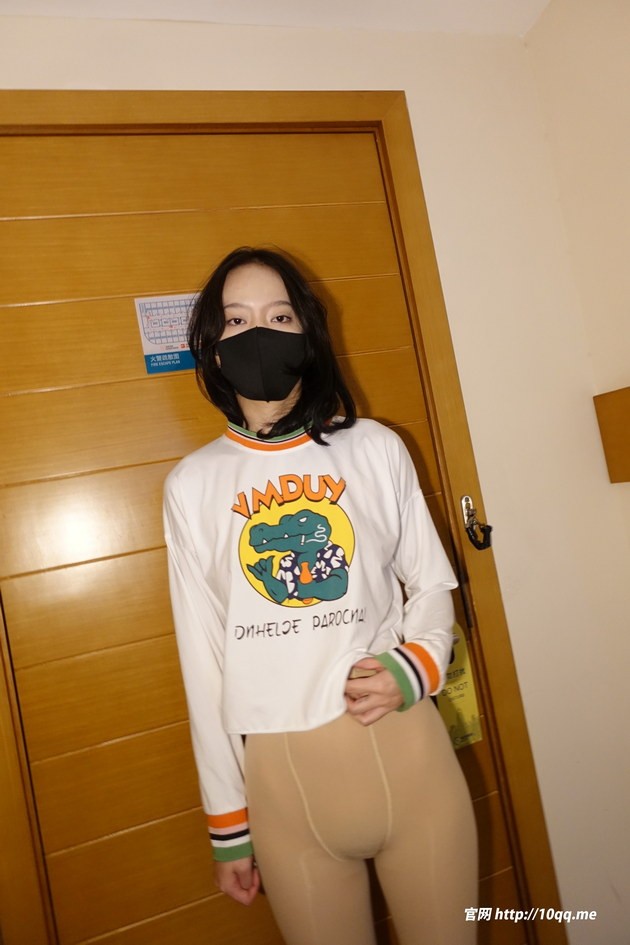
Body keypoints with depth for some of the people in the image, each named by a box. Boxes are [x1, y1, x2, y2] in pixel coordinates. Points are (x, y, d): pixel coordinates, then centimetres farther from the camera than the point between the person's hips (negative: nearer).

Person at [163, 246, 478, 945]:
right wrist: (227, 824, 6)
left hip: (407, 752, 1)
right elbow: (204, 658, 1)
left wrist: (416, 664, -13)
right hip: (284, 781, 0)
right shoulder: (192, 485, -2)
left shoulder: (376, 448, -2)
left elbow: (432, 583, 8)